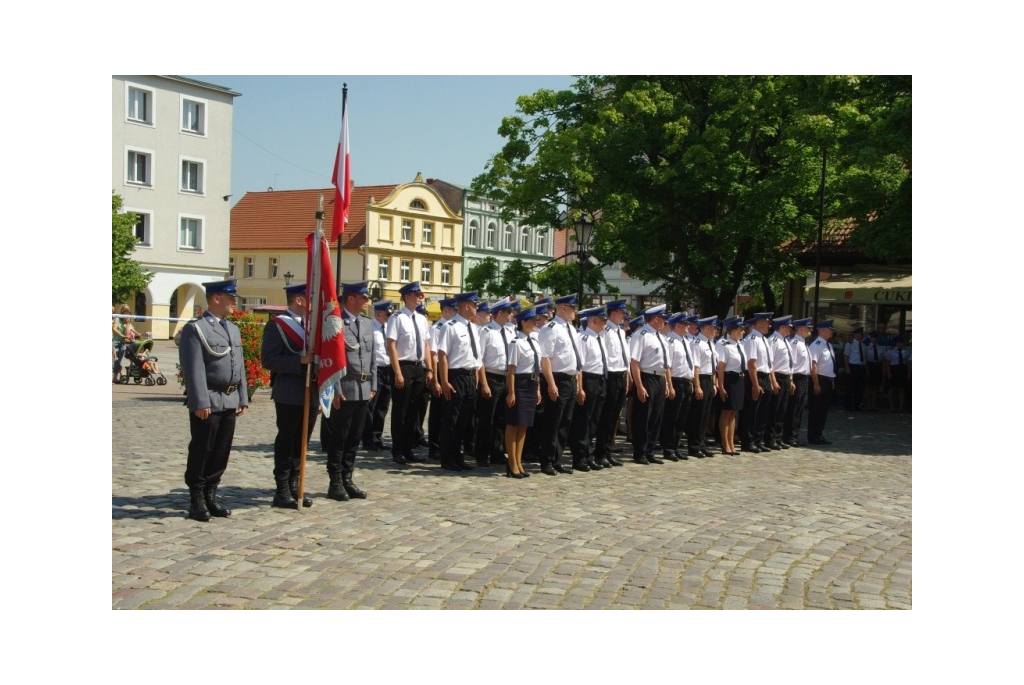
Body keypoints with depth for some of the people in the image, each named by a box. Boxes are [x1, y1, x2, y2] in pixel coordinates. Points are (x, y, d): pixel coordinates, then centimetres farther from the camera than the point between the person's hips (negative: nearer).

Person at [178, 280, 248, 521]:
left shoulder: (233, 329, 16)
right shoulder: (195, 328, -8)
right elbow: (194, 369, -14)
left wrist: (242, 398, 13)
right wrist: (200, 403, -19)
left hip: (230, 402, 7)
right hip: (208, 402, -7)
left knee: (221, 453, 10)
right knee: (201, 452, 1)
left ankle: (211, 497, 20)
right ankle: (197, 501, 10)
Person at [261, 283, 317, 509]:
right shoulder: (277, 325, -8)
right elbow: (268, 359, -16)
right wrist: (300, 360, -24)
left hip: (311, 393, 7)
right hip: (289, 395, -7)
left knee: (302, 443, 12)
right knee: (286, 442, 0)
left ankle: (295, 487, 22)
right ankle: (282, 492, 7)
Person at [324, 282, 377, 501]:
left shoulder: (368, 324, 13)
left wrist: (373, 385, 12)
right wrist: (336, 390, -15)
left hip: (364, 390, 7)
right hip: (345, 389, -7)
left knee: (354, 437, 12)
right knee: (339, 437, 1)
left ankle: (347, 479, 21)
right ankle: (335, 483, 9)